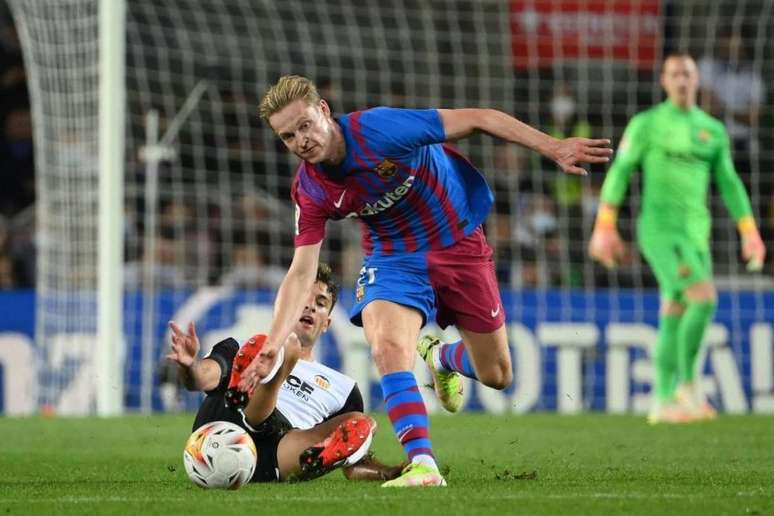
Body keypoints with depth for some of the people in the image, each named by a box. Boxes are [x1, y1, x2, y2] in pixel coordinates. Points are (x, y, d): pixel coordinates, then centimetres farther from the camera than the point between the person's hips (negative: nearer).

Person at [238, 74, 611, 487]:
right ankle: (422, 465, -27)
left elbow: (477, 119, -23)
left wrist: (553, 147, -26)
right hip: (395, 257, 2)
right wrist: (272, 347, -18)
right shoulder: (310, 190, -14)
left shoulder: (380, 128, -28)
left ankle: (442, 357, 42)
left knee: (496, 375, 7)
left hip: (460, 242, -2)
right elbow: (301, 272, -9)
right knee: (388, 346, -29)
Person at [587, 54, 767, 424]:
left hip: (694, 234, 6)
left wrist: (750, 234, 8)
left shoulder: (713, 130, 13)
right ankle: (688, 386, -13)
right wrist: (604, 227, -7)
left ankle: (663, 402, 14)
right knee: (704, 297, -21)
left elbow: (729, 184, 16)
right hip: (658, 230, -6)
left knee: (675, 318, 6)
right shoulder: (646, 124, -1)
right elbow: (619, 173, -1)